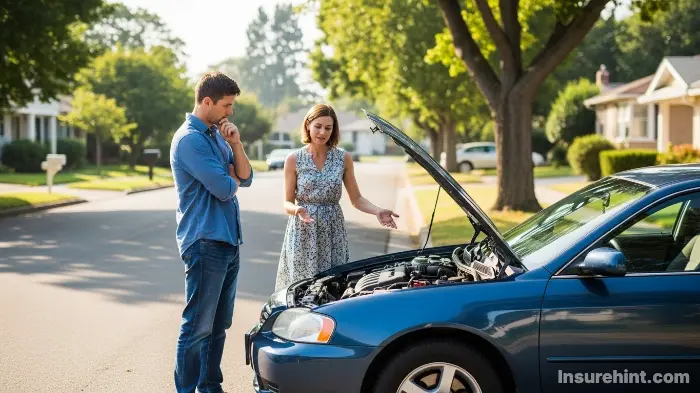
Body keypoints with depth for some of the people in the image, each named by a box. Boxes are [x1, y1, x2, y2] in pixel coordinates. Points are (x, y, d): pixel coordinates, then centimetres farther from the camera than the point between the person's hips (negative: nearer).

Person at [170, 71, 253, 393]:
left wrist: (236, 145, -4)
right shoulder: (190, 139, -14)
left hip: (228, 241, 9)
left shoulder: (217, 134, 14)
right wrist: (232, 177, 3)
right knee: (198, 326, -4)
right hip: (205, 242, -9)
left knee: (219, 324, 14)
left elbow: (246, 179, 10)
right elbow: (225, 189, -19)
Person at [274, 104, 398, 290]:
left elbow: (356, 199, 8)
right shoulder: (294, 159, 1)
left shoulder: (343, 158, 5)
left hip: (333, 233, 2)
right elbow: (287, 203, 2)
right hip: (303, 234, -1)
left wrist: (378, 211, -10)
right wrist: (298, 210, -21)